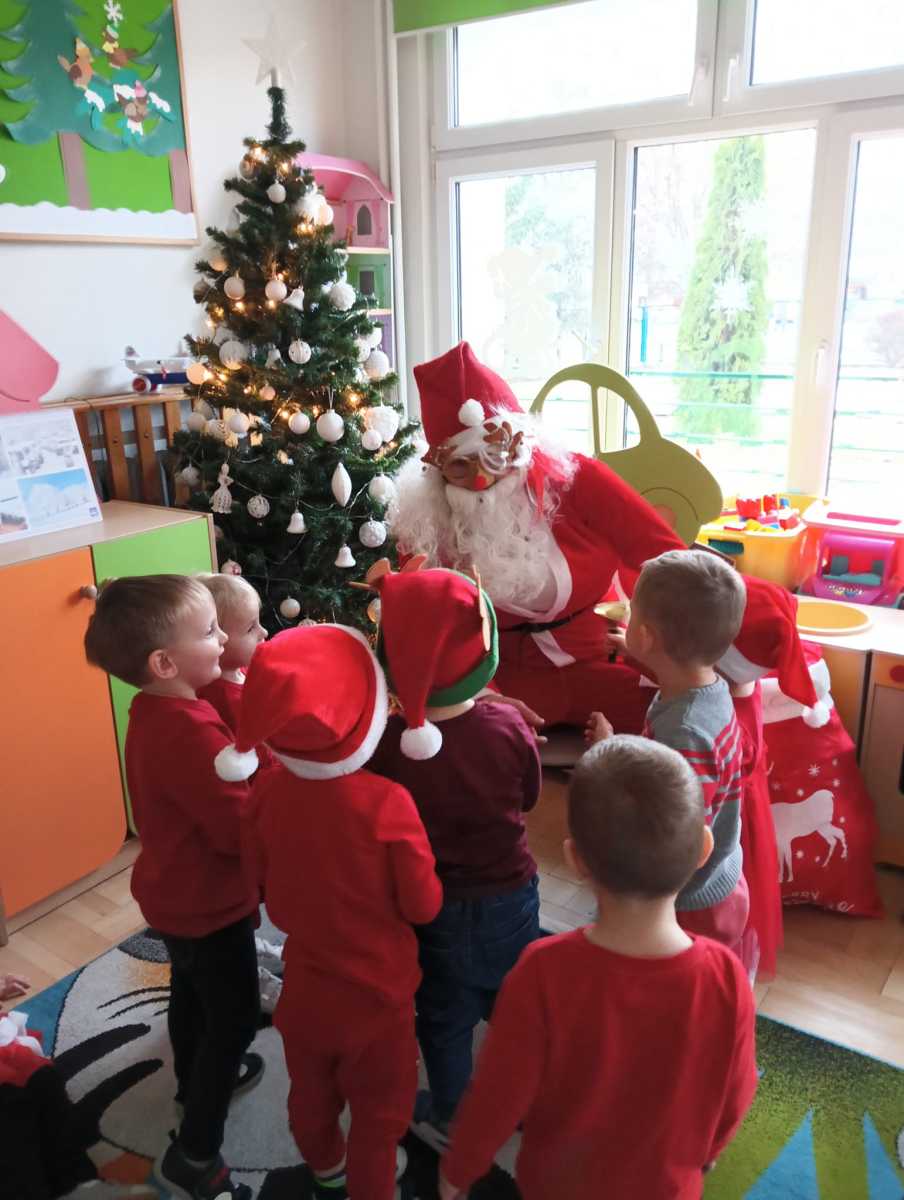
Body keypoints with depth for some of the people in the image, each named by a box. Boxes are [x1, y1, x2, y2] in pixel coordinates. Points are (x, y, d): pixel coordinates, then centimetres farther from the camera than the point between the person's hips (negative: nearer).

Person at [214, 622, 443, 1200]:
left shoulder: (268, 789, -19)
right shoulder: (387, 802, -32)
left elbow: (264, 873, -1)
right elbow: (423, 905, -20)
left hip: (305, 983, 5)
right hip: (376, 989, -5)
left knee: (311, 1092, 31)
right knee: (377, 1111, 21)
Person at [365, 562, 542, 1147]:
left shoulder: (385, 743, -27)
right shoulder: (508, 726, -22)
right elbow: (528, 796, -4)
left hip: (431, 906, -2)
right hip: (509, 895, 2)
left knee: (444, 1019, 22)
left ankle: (451, 1120, 44)